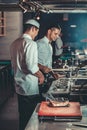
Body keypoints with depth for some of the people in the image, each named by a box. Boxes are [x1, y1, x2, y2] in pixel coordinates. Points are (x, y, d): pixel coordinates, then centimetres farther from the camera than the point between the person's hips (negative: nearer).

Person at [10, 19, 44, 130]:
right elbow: (31, 66, -24)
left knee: (23, 115, 19)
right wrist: (40, 76, -7)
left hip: (19, 86, 8)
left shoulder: (15, 43, 9)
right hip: (30, 87, -8)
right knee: (31, 116, 5)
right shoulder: (31, 43, -18)